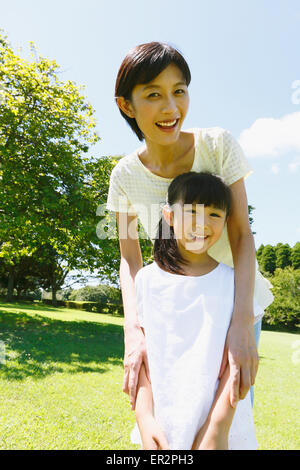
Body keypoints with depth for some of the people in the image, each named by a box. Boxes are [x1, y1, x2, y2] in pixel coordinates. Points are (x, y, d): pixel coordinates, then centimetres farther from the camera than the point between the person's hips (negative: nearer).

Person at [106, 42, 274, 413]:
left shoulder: (216, 144, -19)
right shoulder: (126, 175, -13)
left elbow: (242, 235, -22)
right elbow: (130, 259, -11)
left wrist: (242, 324, -34)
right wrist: (133, 332, -26)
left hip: (236, 295, -1)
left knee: (235, 406, 0)